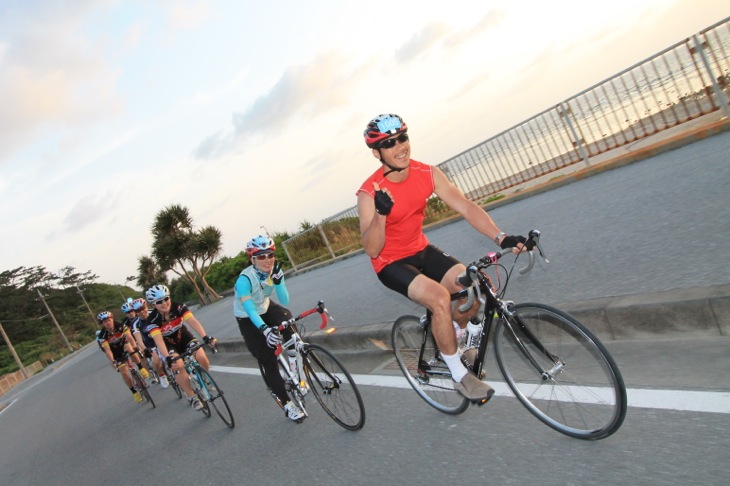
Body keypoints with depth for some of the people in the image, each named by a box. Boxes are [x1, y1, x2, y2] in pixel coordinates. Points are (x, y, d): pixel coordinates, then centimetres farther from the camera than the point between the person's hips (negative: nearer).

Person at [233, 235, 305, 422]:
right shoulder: (245, 279, -31)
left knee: (287, 318, -30)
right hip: (247, 319, -4)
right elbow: (250, 310, -40)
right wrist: (265, 330, -55)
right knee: (268, 361, -10)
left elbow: (285, 301, -20)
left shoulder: (275, 271, -17)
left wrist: (278, 280, -35)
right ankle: (287, 403, 3)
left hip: (266, 307, 4)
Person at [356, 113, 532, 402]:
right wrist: (381, 214, -43)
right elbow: (372, 250, -26)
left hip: (421, 251, 5)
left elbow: (466, 207, -14)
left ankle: (453, 335, 20)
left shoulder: (427, 174, -11)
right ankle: (459, 375, -7)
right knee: (440, 298, -28)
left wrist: (501, 237, -27)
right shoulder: (369, 194, -24)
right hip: (391, 263, -5)